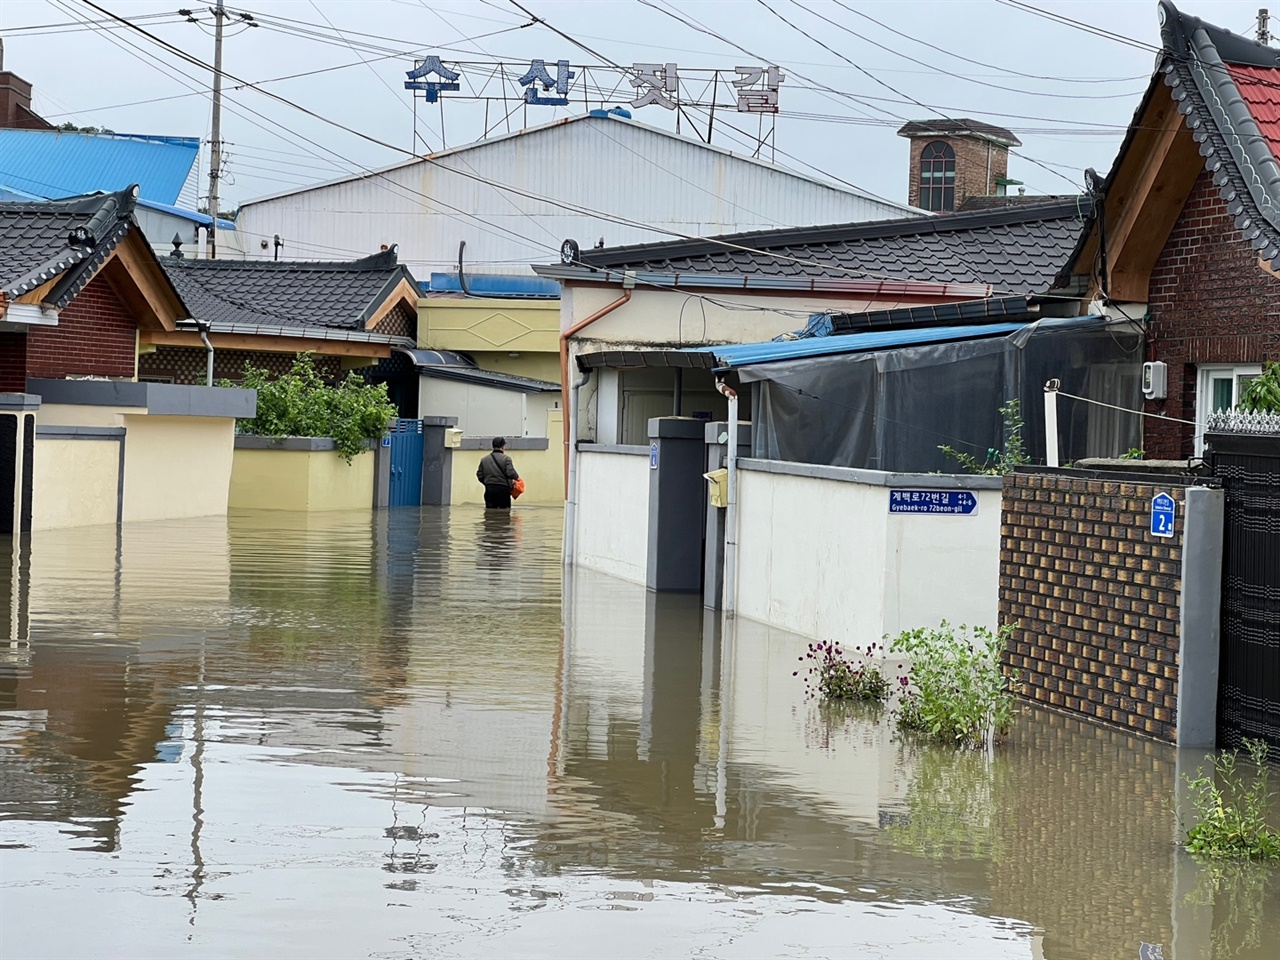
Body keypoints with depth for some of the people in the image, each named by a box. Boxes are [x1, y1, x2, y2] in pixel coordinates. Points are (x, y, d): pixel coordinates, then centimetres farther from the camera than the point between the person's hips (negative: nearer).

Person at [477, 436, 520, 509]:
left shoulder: (484, 460, 9)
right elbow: (511, 473, -16)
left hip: (489, 490, 4)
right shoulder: (506, 458, -6)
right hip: (503, 490, -4)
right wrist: (517, 477, 5)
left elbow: (480, 476, 10)